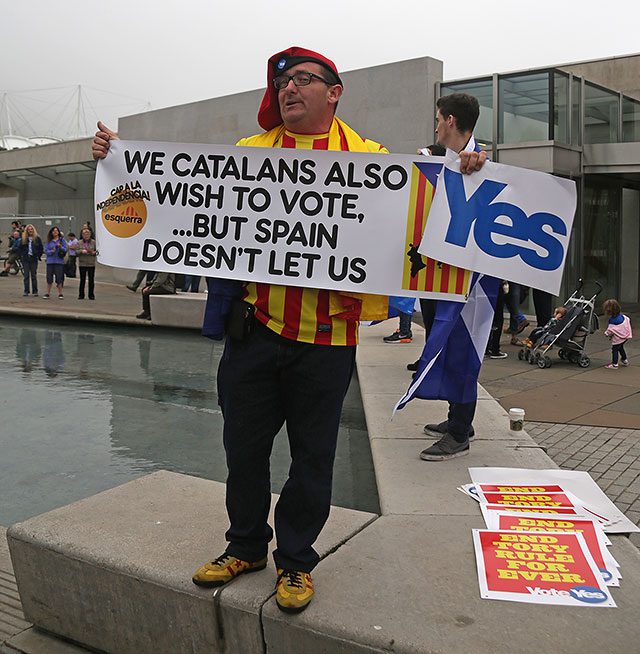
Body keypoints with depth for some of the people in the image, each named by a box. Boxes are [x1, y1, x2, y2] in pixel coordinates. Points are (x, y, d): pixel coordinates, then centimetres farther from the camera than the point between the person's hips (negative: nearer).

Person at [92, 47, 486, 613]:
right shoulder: (251, 152, 11)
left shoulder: (368, 157, 6)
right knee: (244, 445, 13)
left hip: (326, 336, -2)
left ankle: (295, 560, 28)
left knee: (312, 455, 8)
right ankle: (247, 546, 35)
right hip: (255, 328, 3)